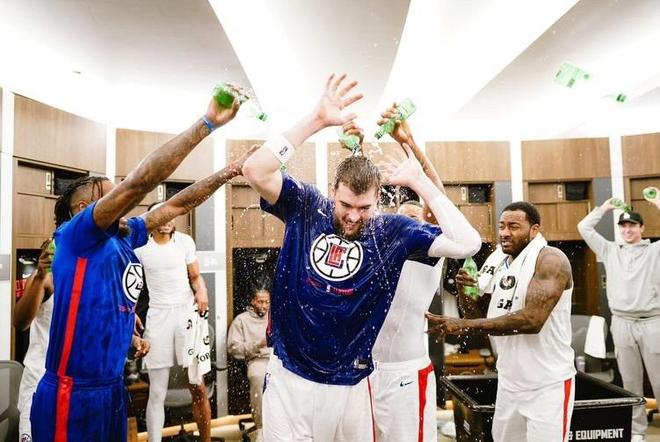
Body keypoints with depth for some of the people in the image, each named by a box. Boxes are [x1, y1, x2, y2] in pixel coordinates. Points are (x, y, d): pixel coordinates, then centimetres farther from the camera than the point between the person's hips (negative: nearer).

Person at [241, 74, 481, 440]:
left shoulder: (393, 232, -6)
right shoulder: (305, 207, -6)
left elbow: (468, 243, -14)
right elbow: (255, 171, -21)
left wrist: (419, 181, -13)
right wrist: (317, 120, -25)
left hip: (350, 386, 1)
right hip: (289, 378, 0)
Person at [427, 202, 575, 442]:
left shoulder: (551, 260, -16)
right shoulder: (497, 262, 5)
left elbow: (532, 319, -29)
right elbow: (478, 315, 9)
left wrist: (464, 325, -28)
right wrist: (464, 292, -13)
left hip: (548, 385, -6)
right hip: (509, 382, 6)